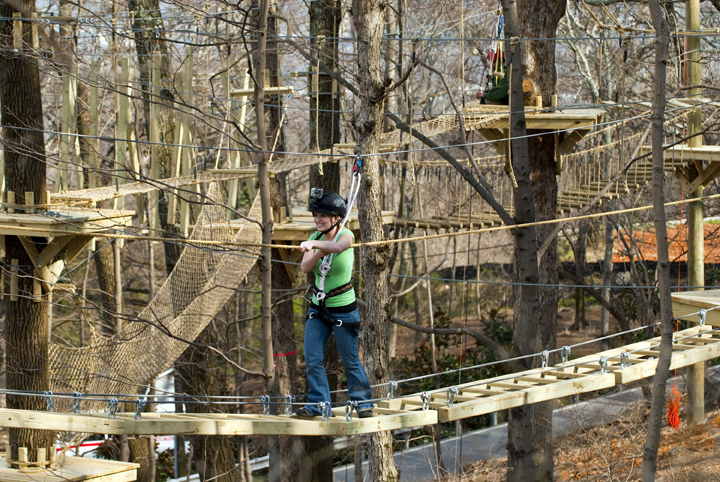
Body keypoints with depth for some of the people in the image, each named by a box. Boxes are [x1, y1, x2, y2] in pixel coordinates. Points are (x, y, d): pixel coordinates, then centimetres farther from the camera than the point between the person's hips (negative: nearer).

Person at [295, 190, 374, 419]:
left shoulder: (346, 235, -13)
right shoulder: (316, 238, 3)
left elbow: (338, 247, -38)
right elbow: (305, 268, -10)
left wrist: (314, 245, -51)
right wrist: (318, 252, -27)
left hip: (343, 309, -5)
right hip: (318, 307, 5)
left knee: (350, 361, 4)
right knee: (312, 358, -2)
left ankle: (363, 401, 20)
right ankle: (318, 402, 7)